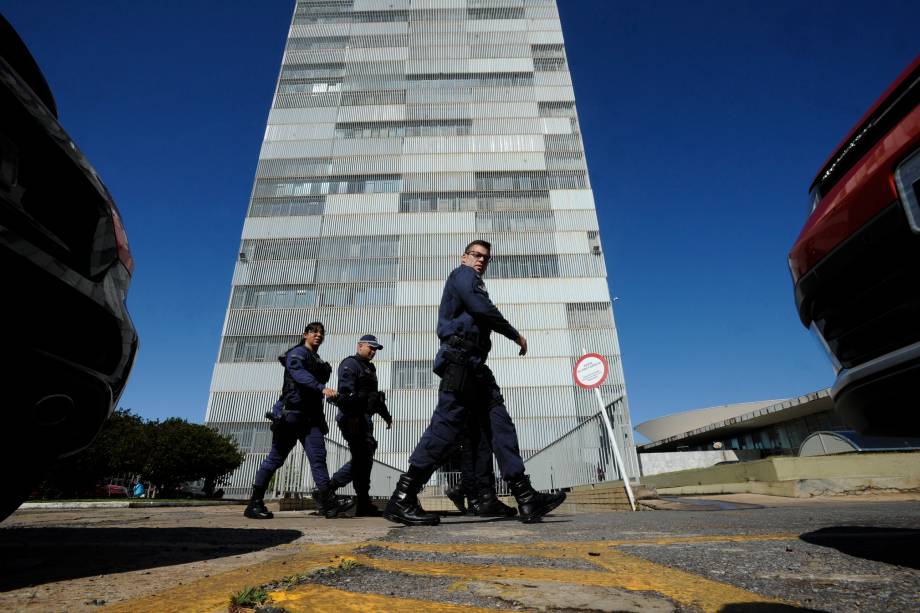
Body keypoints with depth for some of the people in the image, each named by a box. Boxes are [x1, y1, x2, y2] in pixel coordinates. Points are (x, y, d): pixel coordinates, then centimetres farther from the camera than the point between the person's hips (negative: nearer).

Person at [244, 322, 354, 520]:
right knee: (276, 457, 0)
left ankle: (328, 502, -13)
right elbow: (299, 373, -22)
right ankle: (254, 503, 12)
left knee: (318, 456, -6)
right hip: (291, 412, -7)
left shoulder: (317, 361, 23)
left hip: (310, 416, 7)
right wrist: (322, 388, -35)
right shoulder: (298, 352, -1)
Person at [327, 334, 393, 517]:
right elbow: (346, 392, -18)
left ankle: (328, 488, 16)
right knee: (363, 459, -9)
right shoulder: (350, 364, -4)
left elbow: (375, 395, 32)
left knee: (362, 459, 10)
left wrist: (386, 415, 30)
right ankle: (364, 505, -3)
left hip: (365, 418, 10)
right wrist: (351, 416, -27)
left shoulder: (369, 368, 26)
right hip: (354, 418, -10)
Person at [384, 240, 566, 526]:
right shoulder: (463, 273, 5)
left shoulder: (469, 281, 33)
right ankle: (402, 499, -12)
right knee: (447, 424, -15)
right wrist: (516, 335, -3)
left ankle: (526, 499, -1)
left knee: (500, 424, 2)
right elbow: (482, 308, -13)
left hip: (473, 365, 10)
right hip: (461, 359, -10)